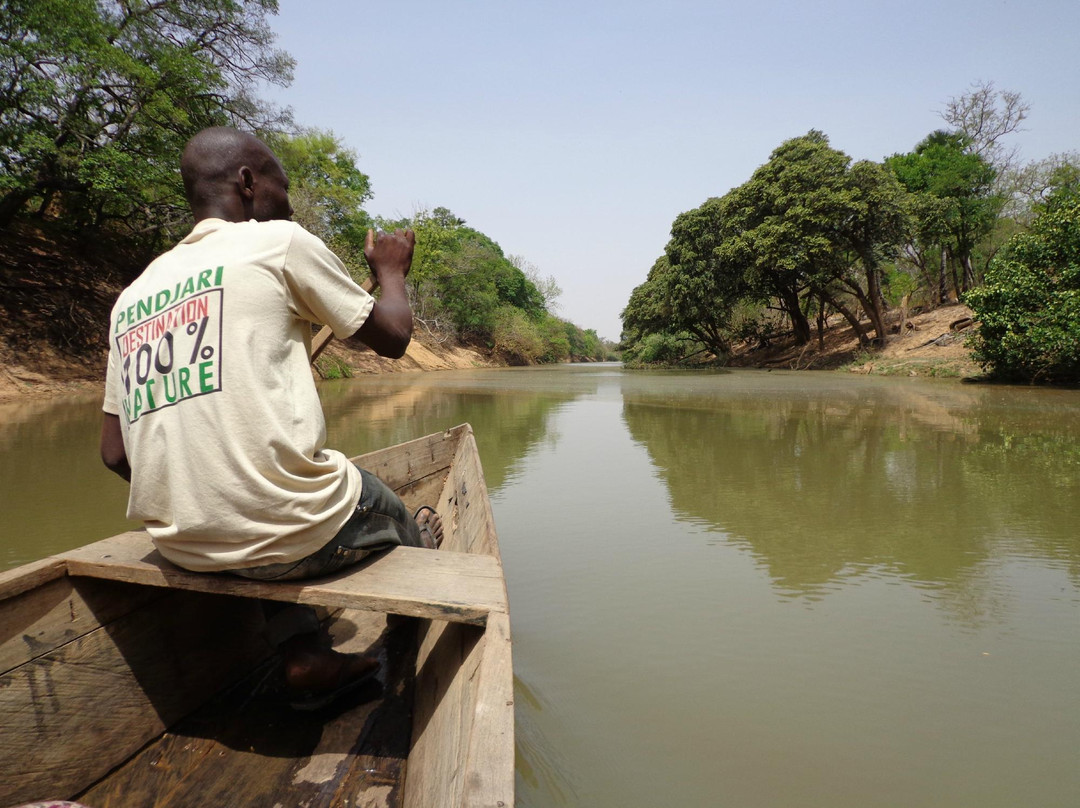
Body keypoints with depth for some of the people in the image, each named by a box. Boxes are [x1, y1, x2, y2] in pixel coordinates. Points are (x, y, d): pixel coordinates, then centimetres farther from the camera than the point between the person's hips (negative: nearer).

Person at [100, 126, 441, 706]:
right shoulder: (279, 242, -2)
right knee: (420, 530, 21)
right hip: (284, 533, -6)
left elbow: (115, 454, 13)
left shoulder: (131, 297, 14)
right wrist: (391, 270, 25)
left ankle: (304, 654, 29)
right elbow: (392, 336, 5)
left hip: (177, 545, 6)